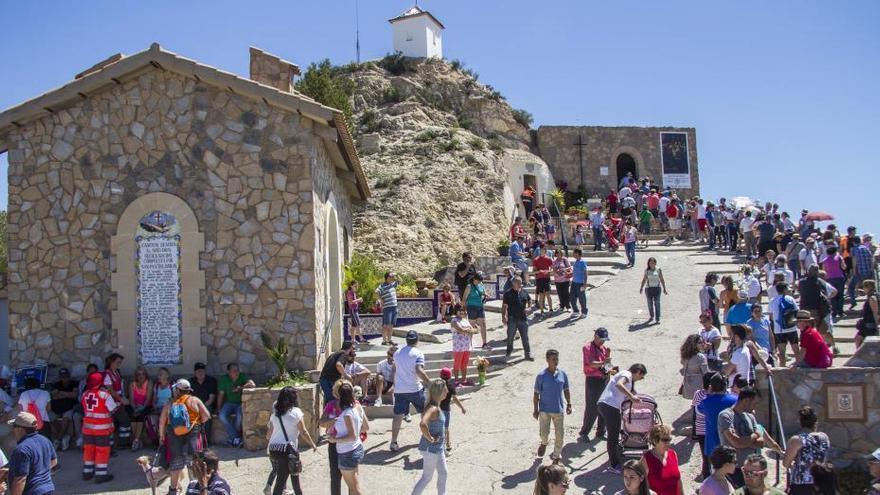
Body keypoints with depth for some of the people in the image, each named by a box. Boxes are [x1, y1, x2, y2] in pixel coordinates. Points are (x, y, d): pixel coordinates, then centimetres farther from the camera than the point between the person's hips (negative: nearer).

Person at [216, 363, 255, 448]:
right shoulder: (223, 379, 1)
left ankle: (232, 438, -13)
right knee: (222, 416, -28)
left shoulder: (242, 376, -5)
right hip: (228, 403, 2)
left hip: (240, 403, -2)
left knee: (240, 415, -33)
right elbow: (221, 395, 2)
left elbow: (252, 385, -19)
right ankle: (236, 438, -21)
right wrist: (219, 408, -5)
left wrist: (240, 388, -22)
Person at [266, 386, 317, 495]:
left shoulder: (275, 413, 9)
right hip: (287, 450, -5)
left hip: (273, 449, 5)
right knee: (281, 481, 0)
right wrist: (313, 445, 10)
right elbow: (303, 432, -4)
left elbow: (269, 434, 12)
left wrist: (268, 438, 35)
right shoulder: (296, 412, -6)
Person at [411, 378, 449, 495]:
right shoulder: (433, 409, -27)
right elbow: (422, 425, -44)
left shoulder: (437, 407, 3)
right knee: (427, 477, 5)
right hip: (430, 448, -9)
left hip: (438, 447, 9)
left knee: (443, 473, 20)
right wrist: (430, 438, -29)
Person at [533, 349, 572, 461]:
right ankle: (544, 443, 30)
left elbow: (566, 390, 11)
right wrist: (535, 410, -5)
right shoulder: (541, 376, -11)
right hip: (544, 410, -3)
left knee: (560, 434, 7)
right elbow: (536, 394, -5)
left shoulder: (563, 374, -2)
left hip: (559, 410, 3)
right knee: (543, 433, -6)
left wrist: (569, 404, 8)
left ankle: (556, 455, 27)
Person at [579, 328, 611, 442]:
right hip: (593, 380, -7)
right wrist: (603, 362, -41)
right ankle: (583, 433, 6)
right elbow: (591, 364, -24)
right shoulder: (588, 348, -10)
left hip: (604, 379, 7)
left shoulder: (603, 348, 13)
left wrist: (608, 354, -4)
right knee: (591, 408, -5)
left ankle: (601, 432, 23)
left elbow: (607, 363, 14)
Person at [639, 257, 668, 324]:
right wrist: (641, 287, 11)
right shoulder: (646, 270, 2)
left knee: (657, 303, -3)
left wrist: (664, 289, -1)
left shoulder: (658, 270, -3)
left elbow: (662, 280, 1)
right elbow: (644, 279, 11)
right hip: (649, 288, 2)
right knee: (650, 303, 10)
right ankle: (651, 317, 27)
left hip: (657, 288, -2)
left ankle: (657, 319, 3)